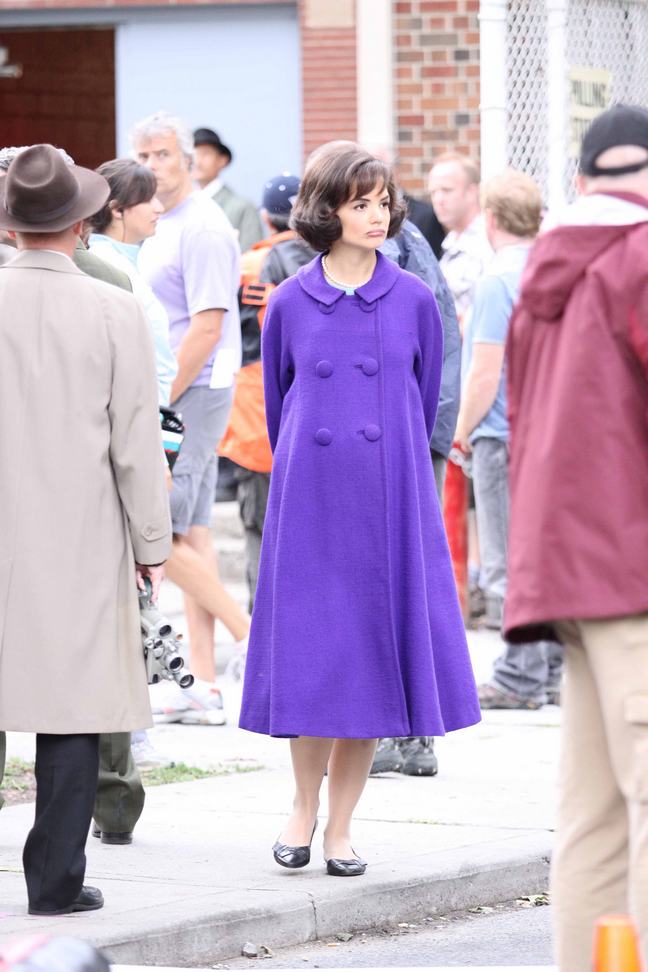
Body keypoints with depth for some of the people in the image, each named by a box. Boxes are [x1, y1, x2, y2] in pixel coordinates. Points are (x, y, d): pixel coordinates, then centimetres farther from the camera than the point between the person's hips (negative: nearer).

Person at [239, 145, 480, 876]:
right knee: (310, 652, -1)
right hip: (309, 499, 0)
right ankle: (304, 804, 20)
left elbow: (424, 405, 12)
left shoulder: (414, 302, 3)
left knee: (374, 649, 1)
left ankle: (340, 828, 10)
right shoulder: (289, 304, 2)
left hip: (391, 500, 1)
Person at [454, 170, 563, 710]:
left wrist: (464, 429, -4)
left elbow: (486, 371, -17)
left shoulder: (499, 279, -13)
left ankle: (522, 678, 0)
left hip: (507, 437, -7)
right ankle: (555, 674, 16)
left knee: (511, 564, -2)